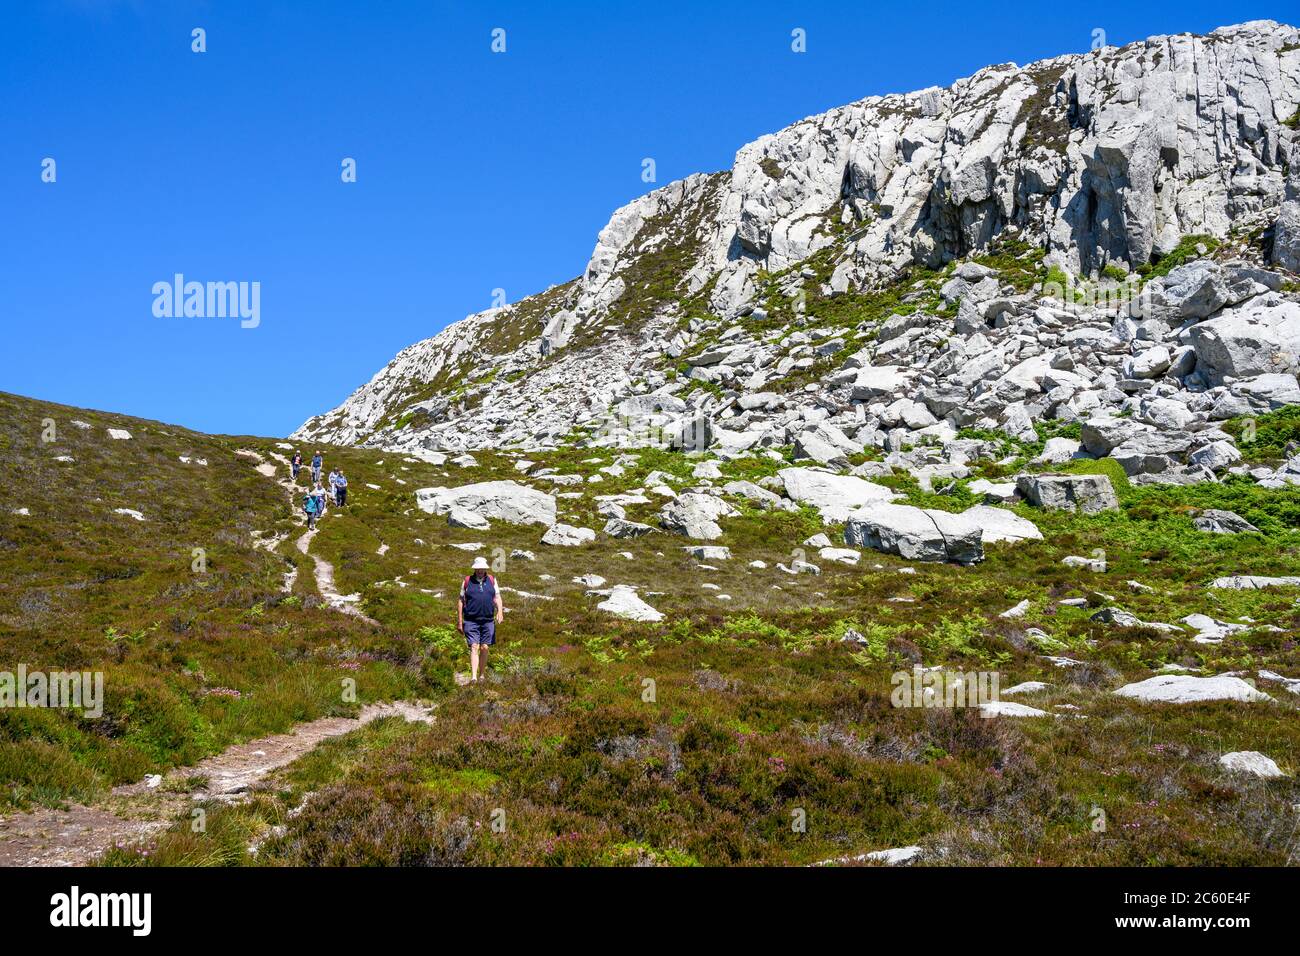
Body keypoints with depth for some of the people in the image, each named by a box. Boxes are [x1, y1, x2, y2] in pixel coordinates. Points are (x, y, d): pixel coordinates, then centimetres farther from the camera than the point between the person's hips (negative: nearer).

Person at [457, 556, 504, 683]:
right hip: (471, 621, -2)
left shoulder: (492, 580, 10)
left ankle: (482, 675, 19)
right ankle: (473, 677, -20)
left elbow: (497, 597, 8)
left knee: (484, 648, 6)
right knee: (474, 647, -11)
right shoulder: (467, 581, 5)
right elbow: (461, 601, 7)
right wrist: (459, 622, 5)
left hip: (488, 620, 2)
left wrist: (500, 611, -11)